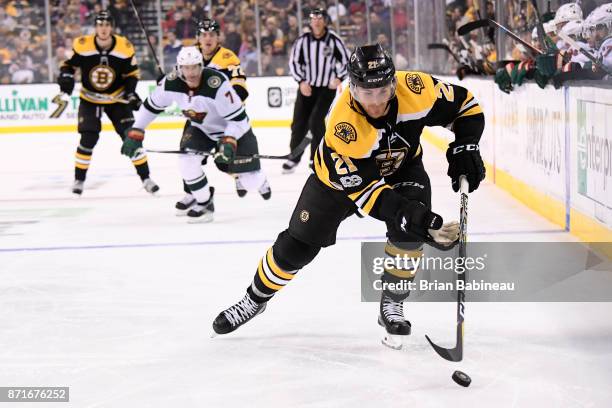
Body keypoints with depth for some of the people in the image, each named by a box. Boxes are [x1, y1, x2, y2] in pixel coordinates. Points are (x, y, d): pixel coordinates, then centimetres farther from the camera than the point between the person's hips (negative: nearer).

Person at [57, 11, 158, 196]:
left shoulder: (125, 47, -16)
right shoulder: (82, 45, -19)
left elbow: (132, 72, -2)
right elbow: (68, 64, -2)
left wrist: (130, 92, -16)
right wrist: (66, 76, -22)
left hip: (116, 99, 1)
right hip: (89, 99, -1)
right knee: (88, 138, -13)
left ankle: (145, 178, 4)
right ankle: (79, 179, 4)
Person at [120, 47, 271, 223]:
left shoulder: (217, 84, -37)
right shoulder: (171, 83, -22)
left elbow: (238, 117, -30)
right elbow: (151, 106, -5)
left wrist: (229, 143, -41)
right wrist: (135, 133, -7)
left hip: (234, 129, -4)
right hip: (200, 127, 4)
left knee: (250, 181, -2)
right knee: (187, 161, -21)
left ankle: (259, 181, 38)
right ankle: (203, 203, 2)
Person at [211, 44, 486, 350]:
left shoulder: (415, 90, -32)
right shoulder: (341, 125, -40)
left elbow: (465, 105, -14)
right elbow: (365, 191, -38)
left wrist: (465, 148, -27)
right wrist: (412, 215, -48)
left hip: (401, 167, 2)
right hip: (342, 174, -2)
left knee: (409, 233, -25)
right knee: (296, 247, 1)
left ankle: (392, 306, -2)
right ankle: (255, 298, 28)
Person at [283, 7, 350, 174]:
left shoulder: (334, 40, -8)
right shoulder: (303, 40, -4)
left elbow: (345, 60, -1)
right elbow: (294, 62, -1)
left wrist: (339, 78, -15)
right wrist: (301, 81, -12)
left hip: (327, 88, -2)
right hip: (307, 86, 2)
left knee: (316, 120, -14)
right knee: (299, 122, 2)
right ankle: (294, 157, 18)